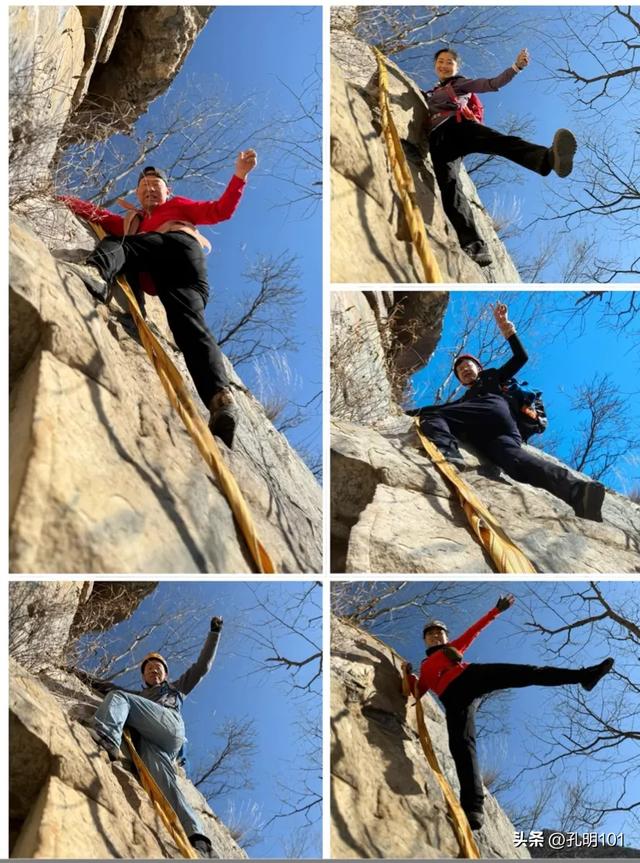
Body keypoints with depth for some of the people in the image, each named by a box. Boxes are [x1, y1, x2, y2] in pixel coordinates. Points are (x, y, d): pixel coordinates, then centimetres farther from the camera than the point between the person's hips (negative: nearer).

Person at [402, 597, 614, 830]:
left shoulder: (453, 647, 37)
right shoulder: (425, 668, 36)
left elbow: (474, 630, 32)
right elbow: (417, 693, 24)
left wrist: (496, 611, 27)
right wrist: (409, 674, 10)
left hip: (471, 675, 1)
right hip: (453, 696, -1)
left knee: (526, 673, -15)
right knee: (461, 745, -22)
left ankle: (585, 675, -21)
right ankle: (472, 805, -33)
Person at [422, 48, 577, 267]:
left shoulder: (460, 84, 30)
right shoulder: (427, 95, 42)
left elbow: (492, 83, 16)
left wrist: (516, 67, 2)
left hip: (459, 124, -2)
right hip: (438, 138, 2)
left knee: (496, 140, -35)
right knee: (449, 186, -27)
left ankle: (550, 158, -66)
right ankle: (474, 247, -44)